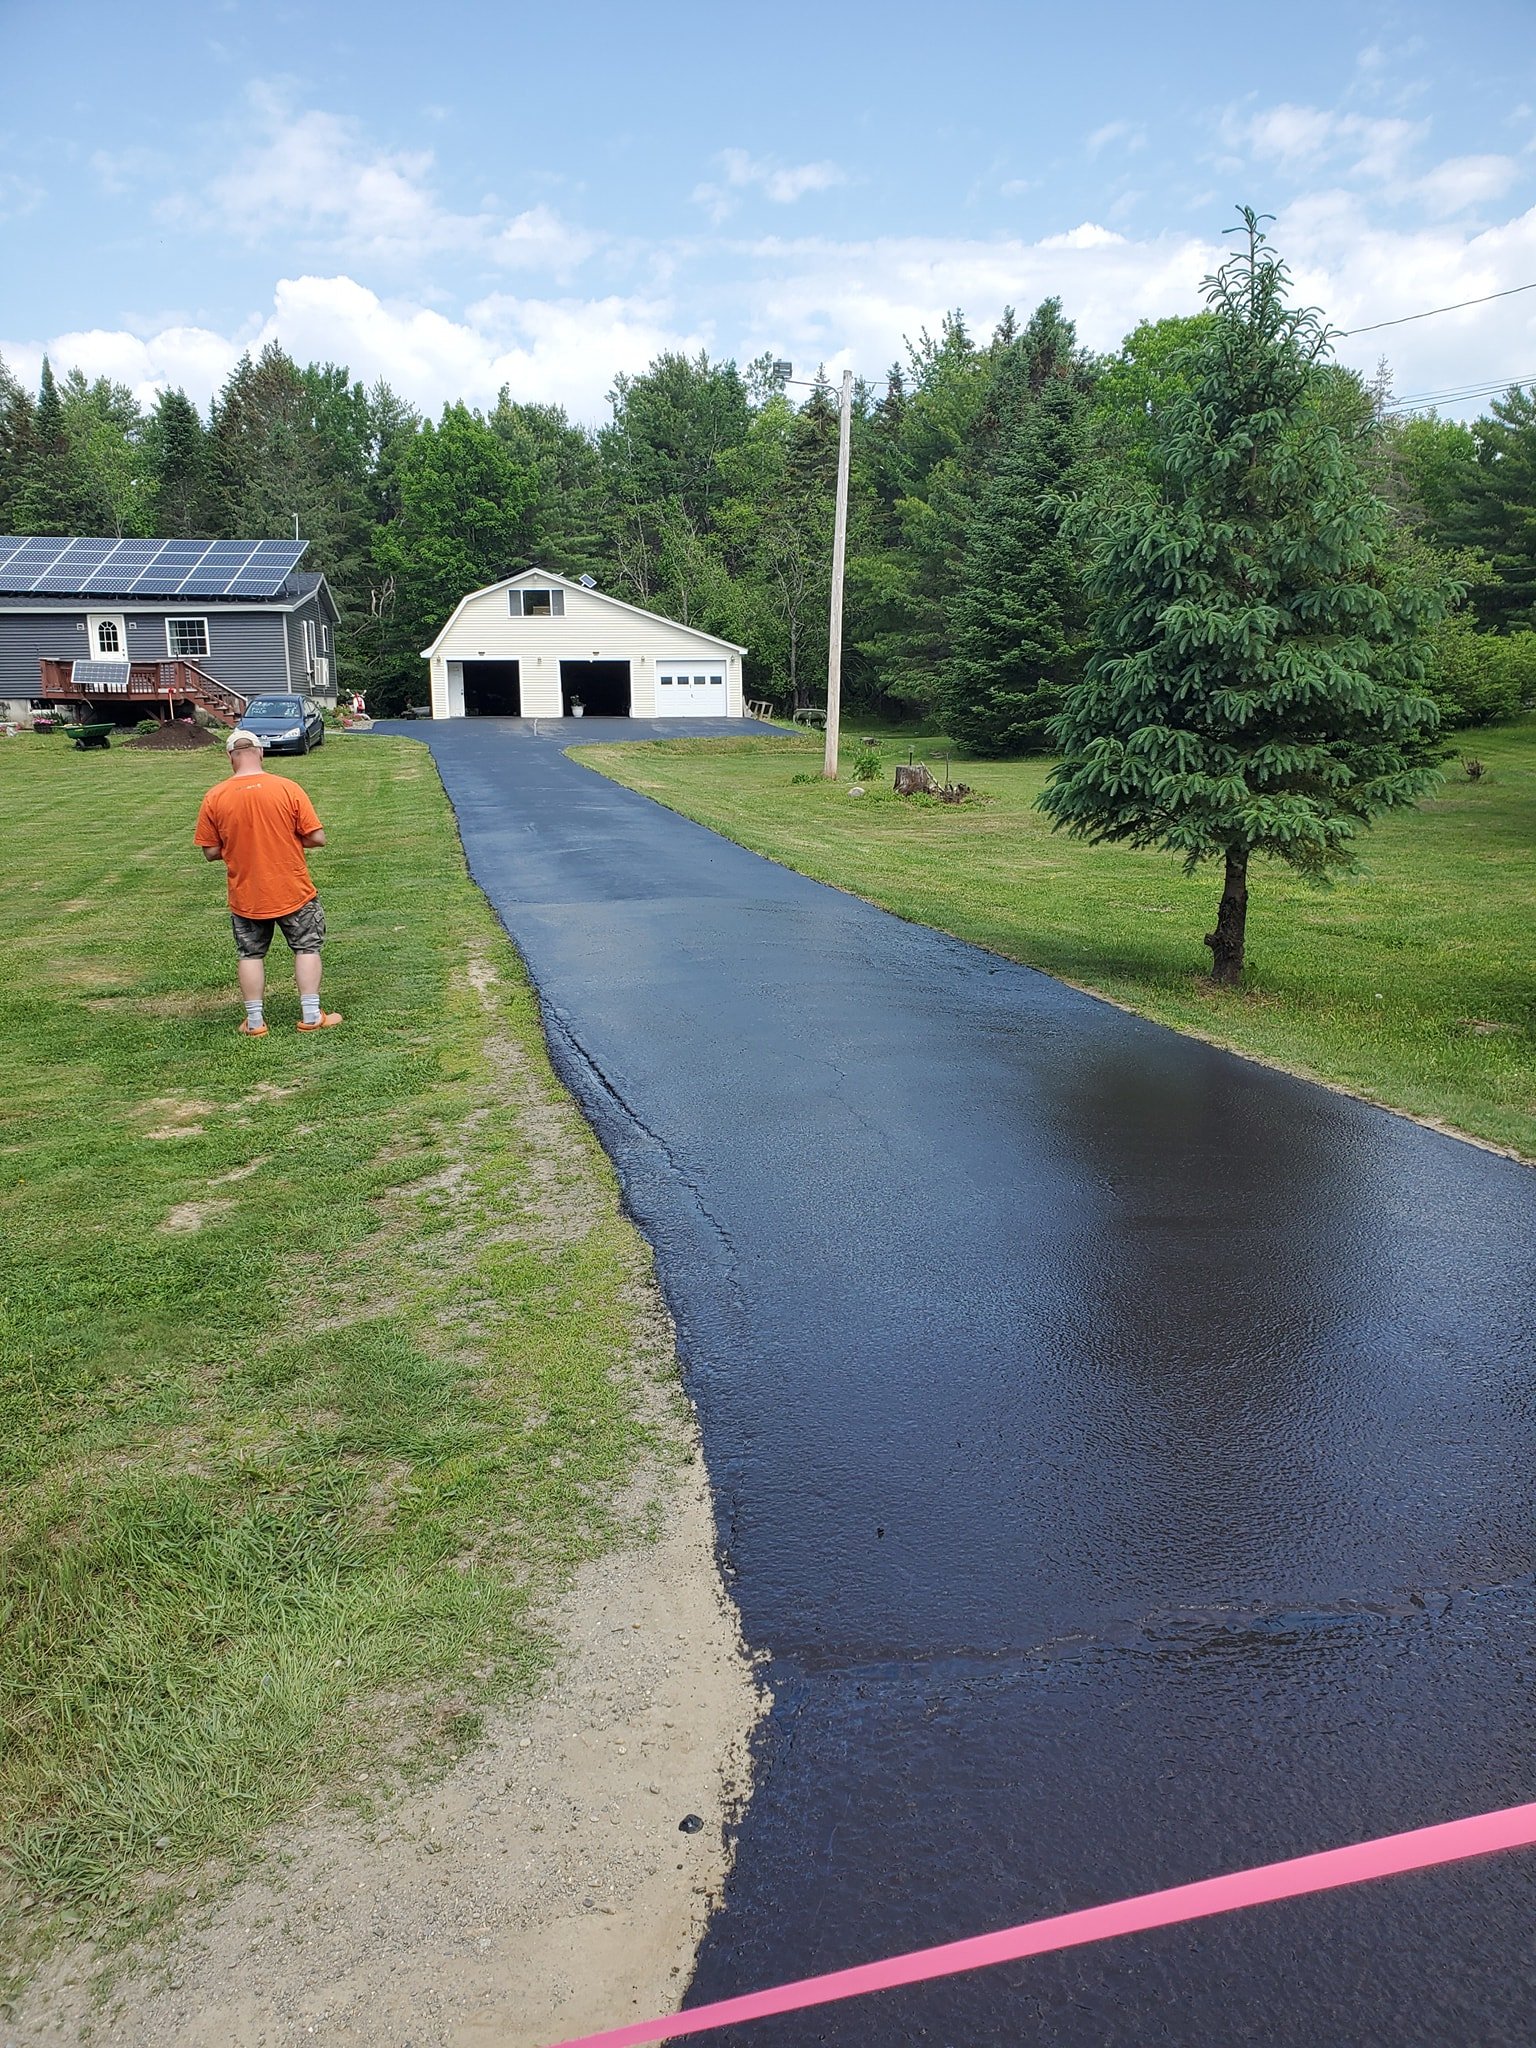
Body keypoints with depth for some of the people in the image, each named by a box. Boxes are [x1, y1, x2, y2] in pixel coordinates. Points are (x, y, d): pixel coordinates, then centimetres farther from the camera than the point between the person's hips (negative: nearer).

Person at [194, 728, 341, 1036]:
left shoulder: (214, 798, -8)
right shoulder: (288, 789, -12)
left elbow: (210, 852, -3)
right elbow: (317, 837, -10)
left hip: (246, 897, 1)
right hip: (293, 892, -1)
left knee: (251, 956, 16)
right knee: (307, 948, 14)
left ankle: (255, 1022, 19)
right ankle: (311, 1015, 13)